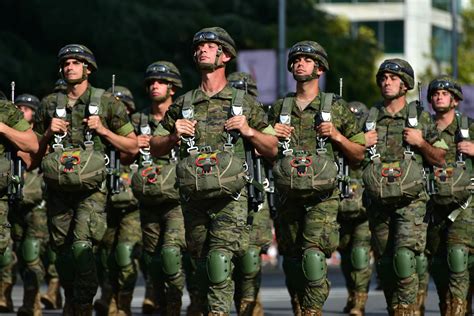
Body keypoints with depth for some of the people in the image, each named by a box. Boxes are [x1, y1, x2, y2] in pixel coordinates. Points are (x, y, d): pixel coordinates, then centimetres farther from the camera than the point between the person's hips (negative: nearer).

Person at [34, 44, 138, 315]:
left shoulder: (107, 103, 4)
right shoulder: (50, 105, 12)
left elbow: (132, 147, 6)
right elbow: (36, 151, 19)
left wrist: (103, 130, -6)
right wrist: (49, 133, -1)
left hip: (91, 191, -4)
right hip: (58, 191, 4)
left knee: (82, 247, -19)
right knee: (63, 252, 8)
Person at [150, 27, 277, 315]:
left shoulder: (244, 103, 8)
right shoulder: (183, 105, 13)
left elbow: (272, 149, 12)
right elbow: (156, 149, 19)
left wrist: (250, 131, -6)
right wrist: (174, 136, -1)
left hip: (230, 198, -3)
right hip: (194, 198, 3)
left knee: (220, 260, -18)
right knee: (202, 265, 8)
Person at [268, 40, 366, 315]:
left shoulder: (337, 108, 6)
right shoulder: (279, 109, 14)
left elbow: (359, 155, 10)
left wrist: (337, 136, -7)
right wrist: (273, 136, 2)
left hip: (323, 197, -4)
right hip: (288, 197, 4)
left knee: (313, 256, -19)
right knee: (292, 263, 6)